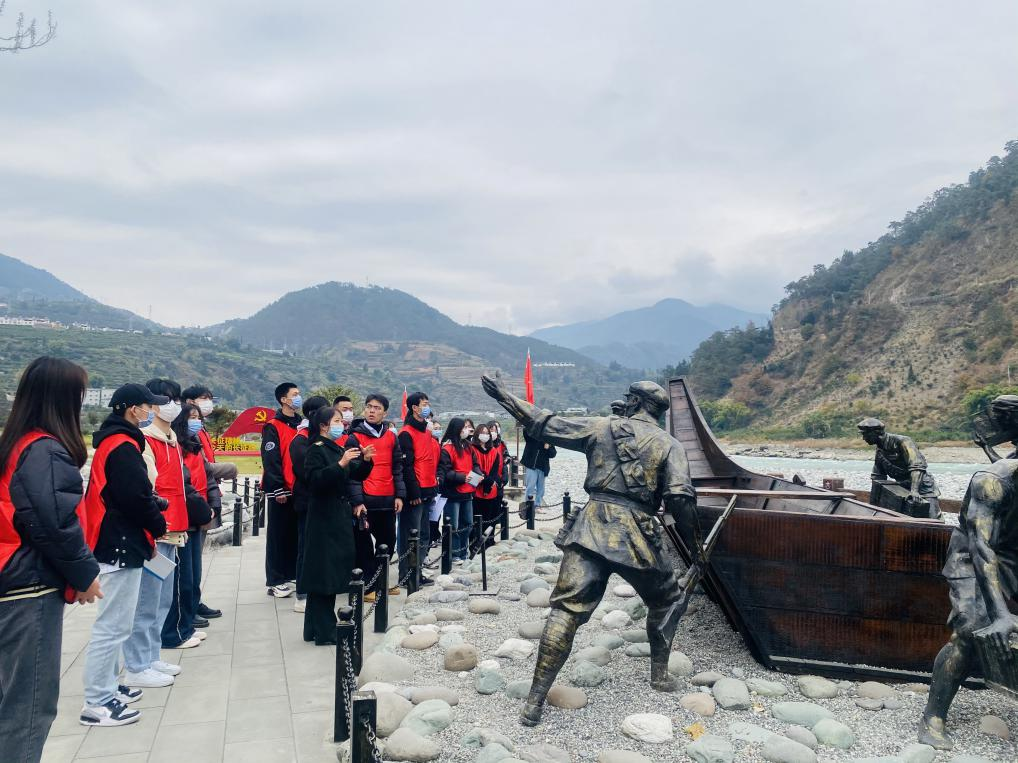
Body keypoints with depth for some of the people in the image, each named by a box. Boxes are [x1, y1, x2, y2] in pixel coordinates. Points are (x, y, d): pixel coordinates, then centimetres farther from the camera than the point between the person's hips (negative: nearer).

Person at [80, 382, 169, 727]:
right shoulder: (123, 446, -18)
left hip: (114, 544, 11)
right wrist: (158, 524, -6)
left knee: (113, 622, 19)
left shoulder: (111, 441, 14)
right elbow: (136, 497, -21)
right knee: (113, 625, -3)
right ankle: (97, 704, 5)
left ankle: (107, 686, 30)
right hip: (123, 546, -11)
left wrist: (155, 503, 5)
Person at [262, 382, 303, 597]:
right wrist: (278, 489, -18)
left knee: (297, 534, 12)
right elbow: (270, 460, -14)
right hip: (281, 491, -6)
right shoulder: (273, 428, -8)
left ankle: (293, 574, 22)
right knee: (278, 535, 0)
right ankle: (274, 582, 6)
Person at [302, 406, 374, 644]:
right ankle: (324, 632, 2)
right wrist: (340, 464, -28)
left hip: (340, 516, 8)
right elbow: (315, 479, -22)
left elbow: (357, 475, 17)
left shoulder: (339, 449, 14)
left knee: (333, 571, 11)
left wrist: (365, 460, 0)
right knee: (324, 573, -5)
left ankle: (317, 628, 21)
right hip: (323, 518, -8)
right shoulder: (316, 450, -9)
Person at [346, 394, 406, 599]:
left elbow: (397, 468, 12)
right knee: (364, 544, 2)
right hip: (365, 500, -5)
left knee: (388, 542, 12)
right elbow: (352, 471, -7)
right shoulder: (355, 438, -2)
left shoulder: (391, 437, 10)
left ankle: (380, 581, 27)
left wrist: (400, 495, 4)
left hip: (388, 500, 5)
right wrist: (357, 501, -13)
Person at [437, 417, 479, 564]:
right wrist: (462, 477, -25)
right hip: (453, 493, -8)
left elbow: (475, 464, 16)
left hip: (467, 492, 8)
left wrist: (477, 474, -4)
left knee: (467, 523, 15)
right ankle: (454, 555, 8)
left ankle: (463, 552, 28)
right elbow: (444, 471, -18)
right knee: (453, 526, -2)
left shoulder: (467, 446, 12)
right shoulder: (447, 448, -13)